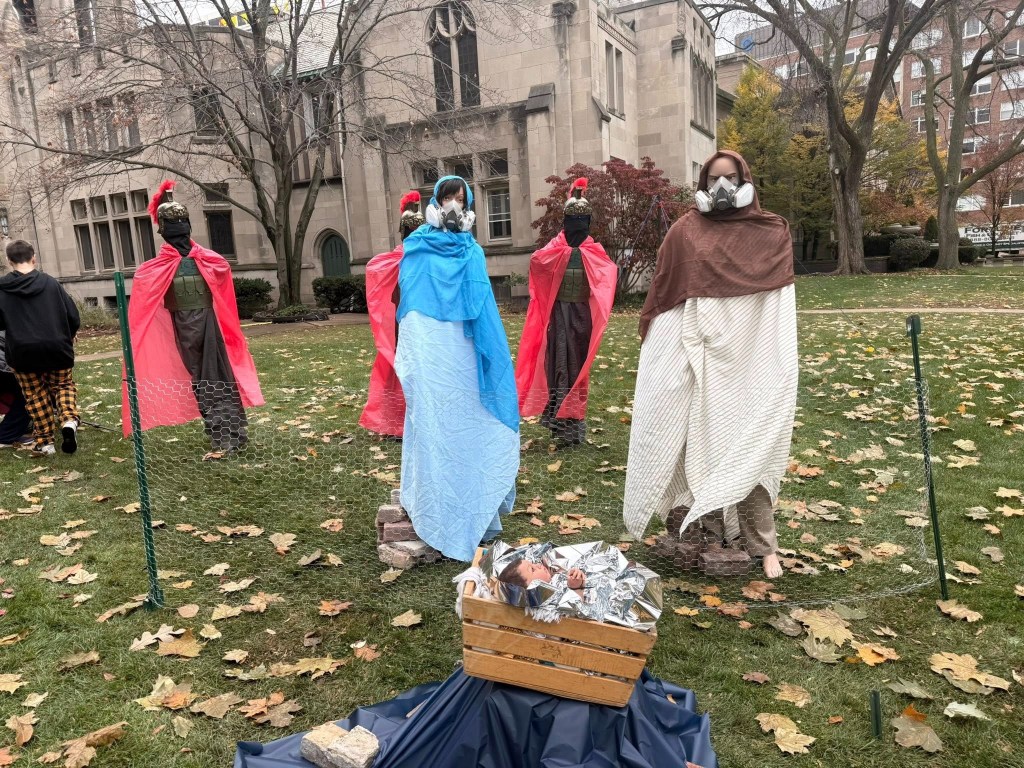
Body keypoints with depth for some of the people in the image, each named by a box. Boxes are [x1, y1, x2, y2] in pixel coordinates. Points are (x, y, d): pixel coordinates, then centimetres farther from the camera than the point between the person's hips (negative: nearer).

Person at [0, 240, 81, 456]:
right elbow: (74, 318, 1)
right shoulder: (50, 283, -1)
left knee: (35, 395, 15)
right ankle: (69, 420, -7)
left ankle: (44, 441, 17)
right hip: (56, 348, 0)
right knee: (63, 385, 19)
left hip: (22, 351, 0)